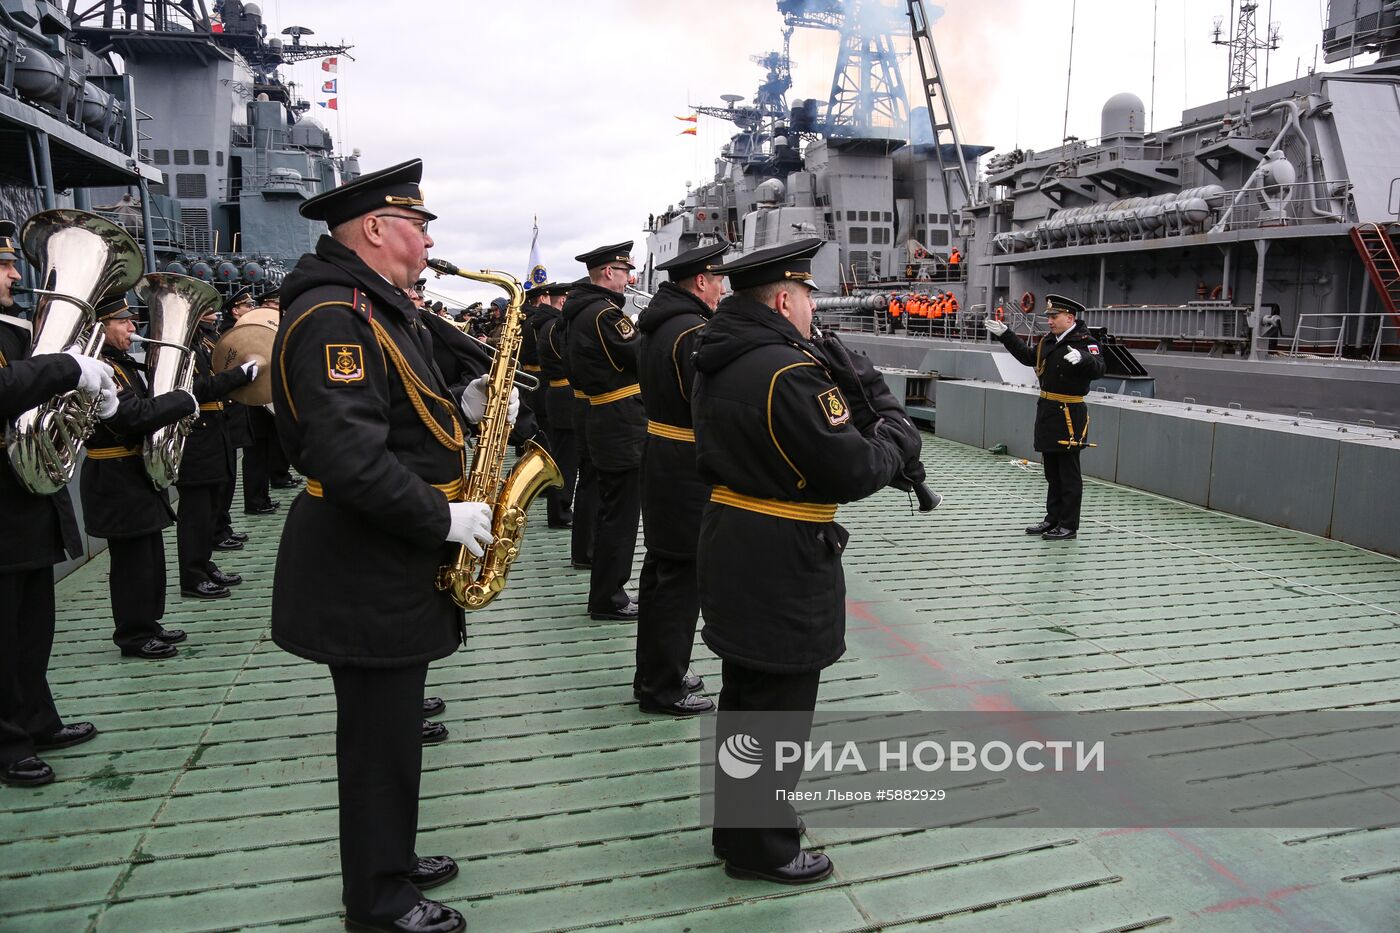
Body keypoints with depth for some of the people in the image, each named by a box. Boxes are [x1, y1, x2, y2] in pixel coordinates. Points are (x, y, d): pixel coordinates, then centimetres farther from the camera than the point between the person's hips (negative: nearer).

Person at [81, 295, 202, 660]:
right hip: (117, 481, -10)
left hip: (137, 474, 10)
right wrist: (184, 400, -21)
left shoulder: (123, 363, 12)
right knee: (132, 559, -1)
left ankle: (148, 623, 28)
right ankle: (134, 636, 11)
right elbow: (134, 414, -29)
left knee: (149, 554, 17)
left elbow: (143, 403, 23)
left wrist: (174, 405, 4)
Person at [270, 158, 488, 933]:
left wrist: (463, 412, 5)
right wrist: (443, 520, -23)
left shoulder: (381, 309, 14)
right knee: (381, 737, 4)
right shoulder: (334, 316, -20)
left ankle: (391, 860, 39)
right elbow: (350, 457, -29)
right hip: (364, 573, -10)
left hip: (393, 559, 10)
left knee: (394, 721, 21)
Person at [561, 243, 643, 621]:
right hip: (622, 425, -10)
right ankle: (607, 599, 8)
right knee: (622, 513, -1)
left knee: (611, 507, 18)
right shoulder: (604, 312, -18)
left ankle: (606, 589, 29)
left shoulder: (580, 310, 13)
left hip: (601, 420, 10)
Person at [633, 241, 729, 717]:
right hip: (689, 468, -10)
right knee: (681, 576, -1)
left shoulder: (655, 326, 11)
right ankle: (664, 688, 10)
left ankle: (653, 672, 30)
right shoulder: (694, 330, -19)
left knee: (661, 568, 17)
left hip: (659, 457, 10)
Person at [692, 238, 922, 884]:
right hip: (782, 567, -10)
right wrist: (897, 439, -1)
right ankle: (763, 850, 23)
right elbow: (851, 473, -22)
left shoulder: (715, 365, 7)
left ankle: (734, 827, 38)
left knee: (742, 697, 22)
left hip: (728, 547, 10)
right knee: (779, 710, 6)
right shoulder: (791, 371, -23)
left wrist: (854, 419, 8)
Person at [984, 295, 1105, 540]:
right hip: (1047, 412, 8)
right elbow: (1028, 356, 27)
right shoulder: (1049, 341, 10)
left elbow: (1098, 369, -27)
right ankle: (1053, 519, 27)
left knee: (1069, 475, 0)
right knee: (1052, 473, 17)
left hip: (1069, 415, -8)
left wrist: (1082, 359, -48)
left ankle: (1068, 526, 8)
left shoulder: (1084, 341, -13)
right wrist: (1004, 334, 26)